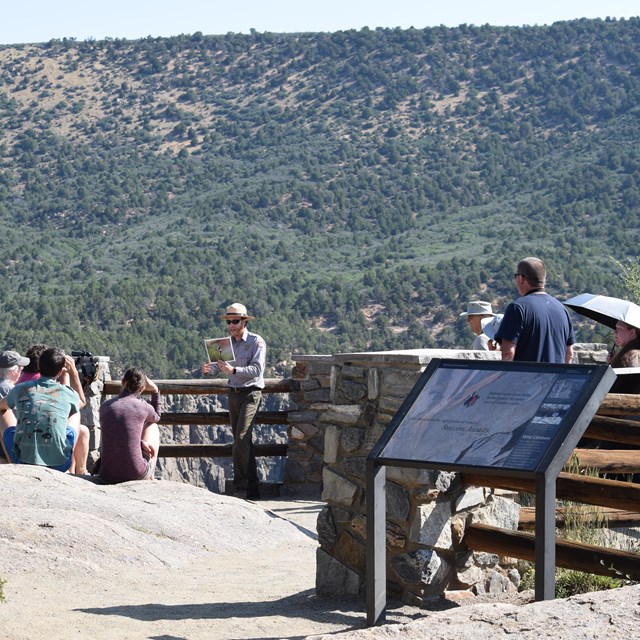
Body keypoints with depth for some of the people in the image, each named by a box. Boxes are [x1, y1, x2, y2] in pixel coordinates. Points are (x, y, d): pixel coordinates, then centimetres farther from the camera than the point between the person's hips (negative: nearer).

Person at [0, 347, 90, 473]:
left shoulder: (20, 389, 5)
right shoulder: (67, 393, 3)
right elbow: (81, 402, 31)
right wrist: (73, 372, 33)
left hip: (22, 462, 1)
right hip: (58, 464, 0)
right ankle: (80, 473, 39)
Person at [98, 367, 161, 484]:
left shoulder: (104, 406, 5)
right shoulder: (143, 407, -3)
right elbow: (156, 417, 23)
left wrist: (140, 442, 10)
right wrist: (155, 392, 23)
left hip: (107, 476, 3)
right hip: (137, 474, -3)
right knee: (152, 426, 26)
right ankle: (150, 478, 32)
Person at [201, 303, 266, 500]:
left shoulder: (256, 342, -8)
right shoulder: (228, 342, 12)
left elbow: (257, 369, -19)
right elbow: (219, 365, 6)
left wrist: (233, 370, -32)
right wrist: (209, 369, -17)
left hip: (250, 393, -7)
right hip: (233, 393, 7)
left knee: (241, 439, -18)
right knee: (243, 442, 10)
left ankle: (241, 486, -17)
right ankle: (253, 489, 17)